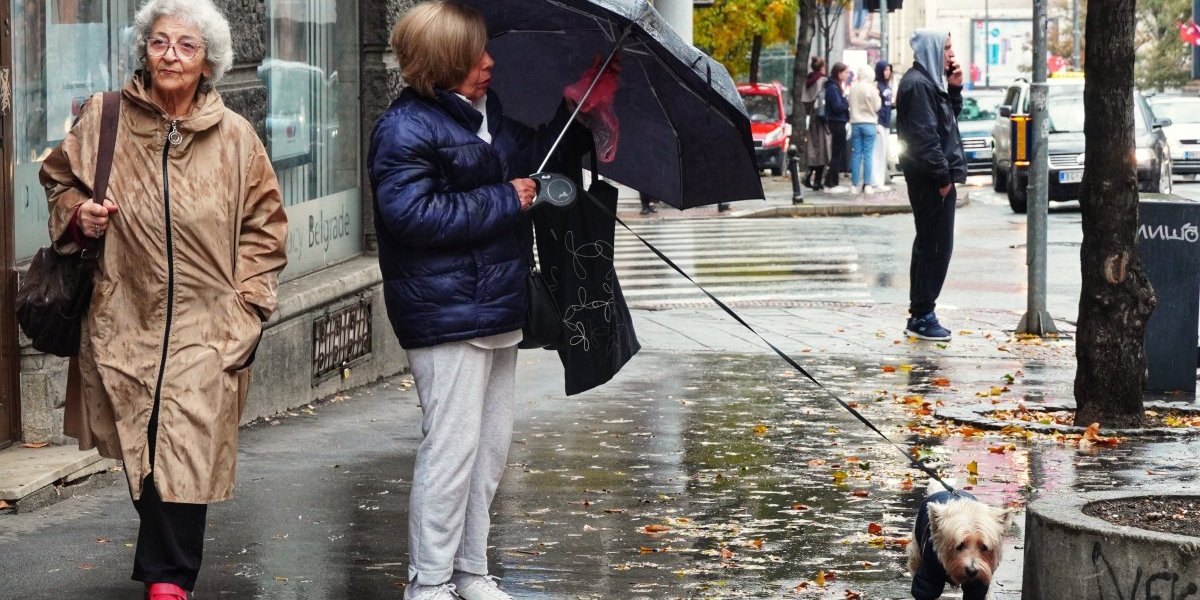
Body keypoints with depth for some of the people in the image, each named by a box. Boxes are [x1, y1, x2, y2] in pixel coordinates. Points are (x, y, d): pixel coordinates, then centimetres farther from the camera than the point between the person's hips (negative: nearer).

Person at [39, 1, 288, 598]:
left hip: (205, 329, -1)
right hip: (125, 319, 1)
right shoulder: (104, 119, 3)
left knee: (187, 452, -10)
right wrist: (79, 214, -4)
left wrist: (246, 305, 1)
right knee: (140, 453, 7)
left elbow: (264, 227, 9)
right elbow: (58, 178, 18)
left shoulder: (235, 136, 3)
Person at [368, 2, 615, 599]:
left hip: (496, 309, 9)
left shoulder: (488, 110, 12)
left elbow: (525, 160, 27)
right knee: (452, 447, -7)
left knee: (492, 445, 14)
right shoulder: (406, 128, -15)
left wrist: (571, 114, 12)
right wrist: (504, 201, -19)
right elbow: (413, 214, -24)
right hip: (447, 316, -9)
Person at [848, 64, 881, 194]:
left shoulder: (853, 88, 2)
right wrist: (877, 95, 7)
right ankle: (867, 185, -4)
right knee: (868, 154, -1)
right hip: (869, 123, -4)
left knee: (856, 154, 6)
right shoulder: (871, 89, -11)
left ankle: (855, 184, 6)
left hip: (855, 124, 4)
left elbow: (851, 105, 9)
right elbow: (876, 107, -5)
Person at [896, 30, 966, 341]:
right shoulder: (917, 84, -16)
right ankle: (922, 316, -4)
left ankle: (920, 315, 20)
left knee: (929, 245, 14)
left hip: (934, 179, 11)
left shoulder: (929, 81, 16)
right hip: (931, 180, -11)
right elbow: (924, 135, -21)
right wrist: (943, 176, -18)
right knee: (936, 246, -8)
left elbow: (949, 118, 24)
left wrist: (954, 89, 9)